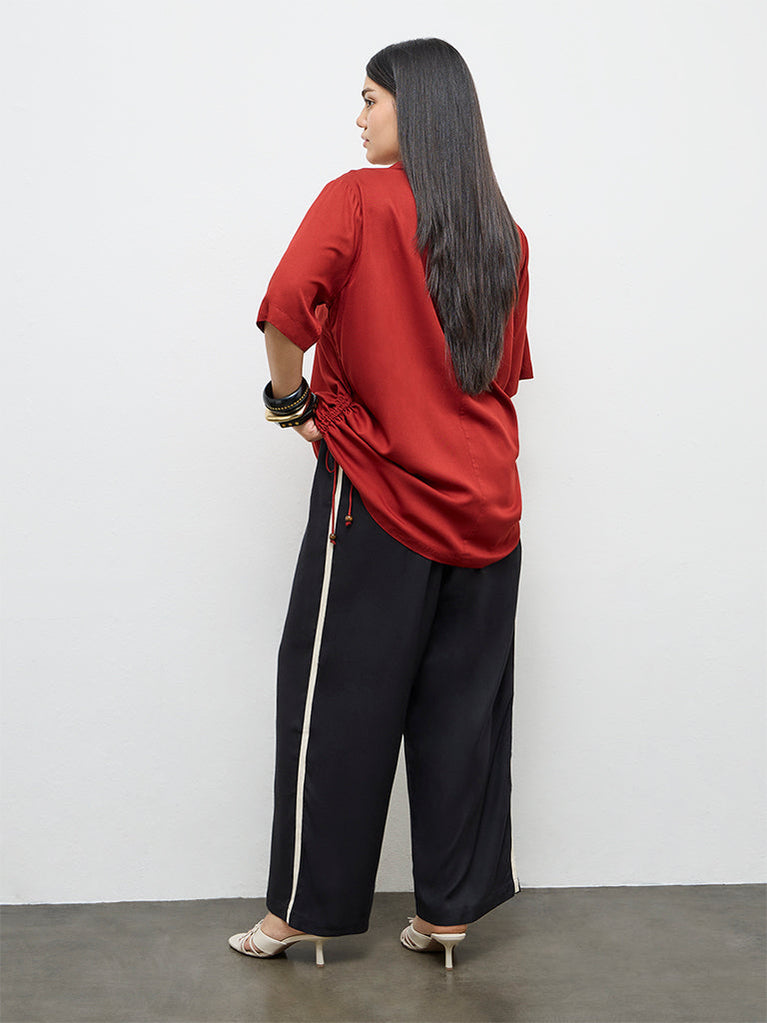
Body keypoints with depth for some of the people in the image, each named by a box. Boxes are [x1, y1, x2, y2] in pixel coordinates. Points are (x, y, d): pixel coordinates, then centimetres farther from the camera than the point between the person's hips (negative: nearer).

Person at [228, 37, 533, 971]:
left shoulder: (358, 199, -7)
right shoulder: (504, 233, 10)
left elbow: (288, 308, -22)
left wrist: (290, 395, -7)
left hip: (378, 491, -5)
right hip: (484, 499, 5)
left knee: (335, 698, 6)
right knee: (462, 707, 10)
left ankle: (306, 908, 16)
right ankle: (448, 909, 19)